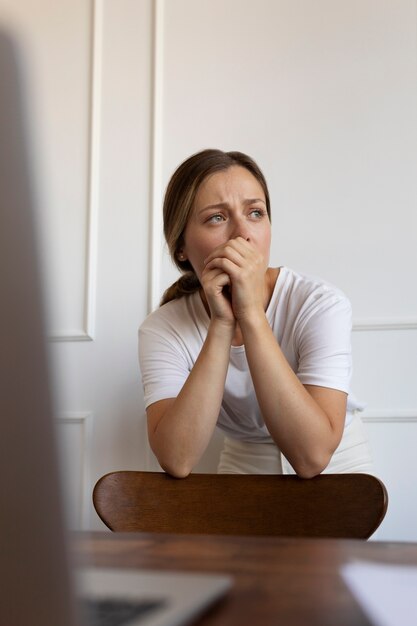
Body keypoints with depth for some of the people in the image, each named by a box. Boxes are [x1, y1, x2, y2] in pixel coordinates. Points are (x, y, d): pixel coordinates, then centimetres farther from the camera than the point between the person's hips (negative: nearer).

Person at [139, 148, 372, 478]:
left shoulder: (321, 305, -17)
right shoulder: (162, 329, -10)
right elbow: (176, 461, -23)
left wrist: (251, 314, -30)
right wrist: (222, 325, -28)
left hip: (338, 483, -1)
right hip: (243, 488, 1)